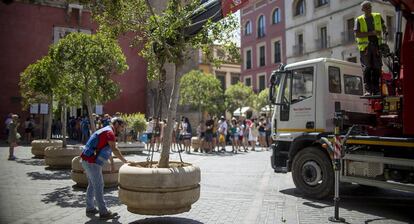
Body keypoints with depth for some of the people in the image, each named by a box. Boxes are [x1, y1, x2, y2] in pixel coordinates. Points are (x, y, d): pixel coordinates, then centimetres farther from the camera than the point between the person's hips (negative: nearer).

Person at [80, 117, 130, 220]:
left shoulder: (106, 131, 18)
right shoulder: (109, 132, -14)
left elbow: (108, 149, 25)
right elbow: (114, 149, -26)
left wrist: (112, 163, 26)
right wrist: (125, 161, -23)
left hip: (87, 161, 10)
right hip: (92, 162, -10)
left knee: (92, 185, 18)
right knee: (99, 186, -6)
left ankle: (90, 209, 27)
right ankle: (103, 212, -2)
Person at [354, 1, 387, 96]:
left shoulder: (377, 17, 13)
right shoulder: (359, 20, 3)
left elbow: (383, 27, 28)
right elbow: (357, 34, -8)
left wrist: (385, 32, 6)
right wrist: (370, 33, -16)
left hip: (376, 45, 3)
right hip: (365, 46, -3)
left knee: (377, 68, 1)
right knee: (367, 68, -6)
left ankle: (376, 90, 6)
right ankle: (368, 90, -5)